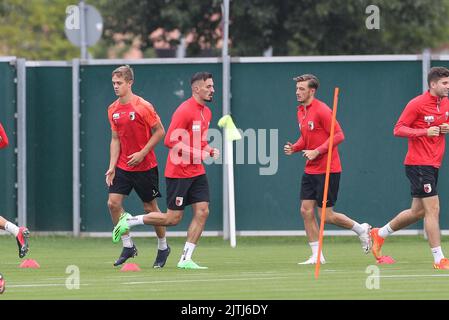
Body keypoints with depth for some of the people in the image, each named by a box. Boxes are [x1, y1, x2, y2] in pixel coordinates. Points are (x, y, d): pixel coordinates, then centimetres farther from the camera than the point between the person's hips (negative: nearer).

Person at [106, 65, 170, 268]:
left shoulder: (143, 107, -13)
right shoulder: (113, 110, 4)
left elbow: (159, 132, -9)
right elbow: (115, 139, 10)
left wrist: (142, 154, -16)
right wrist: (112, 166, 2)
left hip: (145, 167, -5)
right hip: (123, 166, 5)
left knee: (150, 208, 4)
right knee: (113, 203, -9)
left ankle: (163, 247, 23)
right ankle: (128, 246, 4)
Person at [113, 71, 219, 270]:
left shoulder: (206, 112, 12)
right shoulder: (185, 110, -16)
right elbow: (170, 141, -21)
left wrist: (210, 151, 5)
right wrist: (197, 153, -23)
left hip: (197, 172, 8)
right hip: (178, 172, -8)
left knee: (202, 212, -4)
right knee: (173, 219, -4)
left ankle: (186, 260, -1)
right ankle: (130, 221, 15)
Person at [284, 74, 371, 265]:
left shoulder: (321, 110, -15)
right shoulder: (301, 112, 11)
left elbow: (338, 135, -18)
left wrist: (316, 152, -23)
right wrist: (294, 148, 3)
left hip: (327, 170, -8)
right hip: (310, 170, 8)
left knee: (326, 216, -6)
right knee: (306, 211, 0)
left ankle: (361, 229, 18)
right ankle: (317, 256, 6)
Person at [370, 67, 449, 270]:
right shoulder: (417, 104, -13)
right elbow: (398, 129, -13)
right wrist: (425, 132, -24)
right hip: (418, 163, -9)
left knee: (418, 211, 15)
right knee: (433, 209, -12)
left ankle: (380, 234, 35)